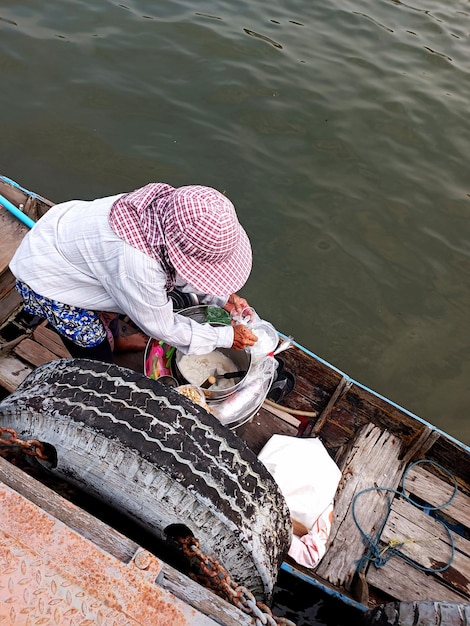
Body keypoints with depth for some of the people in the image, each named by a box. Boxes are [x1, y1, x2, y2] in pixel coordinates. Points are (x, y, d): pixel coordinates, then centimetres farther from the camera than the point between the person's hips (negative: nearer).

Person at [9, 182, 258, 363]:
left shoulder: (168, 204, -23)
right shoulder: (136, 265, -43)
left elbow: (175, 268, -2)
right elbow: (162, 327, -24)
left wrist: (223, 297, -9)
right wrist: (226, 336, -17)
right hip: (45, 277, -7)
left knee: (114, 296, 29)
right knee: (95, 351, 6)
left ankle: (113, 340, 59)